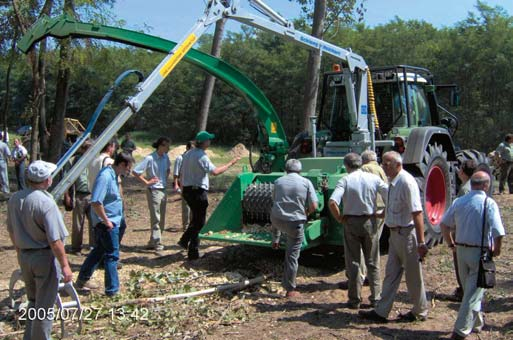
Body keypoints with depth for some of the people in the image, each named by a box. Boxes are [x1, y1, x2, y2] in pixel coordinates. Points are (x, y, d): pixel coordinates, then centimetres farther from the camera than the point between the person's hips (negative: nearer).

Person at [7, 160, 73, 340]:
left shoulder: (14, 199, 0)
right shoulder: (46, 203, -23)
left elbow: (11, 230, 12)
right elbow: (54, 240, -23)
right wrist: (65, 265, -16)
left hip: (24, 256, 7)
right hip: (45, 257, -7)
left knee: (33, 301, 24)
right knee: (44, 305, 7)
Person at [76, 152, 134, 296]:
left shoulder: (112, 175, 9)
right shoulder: (105, 177, -22)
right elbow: (96, 202, -29)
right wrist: (106, 221, -22)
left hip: (109, 221, 10)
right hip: (107, 222, -10)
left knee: (99, 250, 20)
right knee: (112, 255, -2)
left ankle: (82, 280, 33)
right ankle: (112, 289, 7)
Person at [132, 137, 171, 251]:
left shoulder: (165, 157, 5)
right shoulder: (149, 158, -16)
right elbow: (135, 171, -18)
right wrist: (146, 182, -15)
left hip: (163, 190, 8)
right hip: (154, 191, -8)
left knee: (162, 219, 12)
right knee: (155, 219, -4)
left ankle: (153, 242, 23)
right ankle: (157, 243, 1)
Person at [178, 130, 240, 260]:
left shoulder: (187, 154, 12)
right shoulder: (201, 156, -17)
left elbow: (181, 175, 17)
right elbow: (215, 171, -27)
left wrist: (184, 189, 25)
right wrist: (230, 163, -19)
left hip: (187, 190, 9)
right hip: (198, 191, -9)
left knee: (196, 218, 23)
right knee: (199, 222, 1)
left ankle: (184, 240, 17)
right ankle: (193, 252, 5)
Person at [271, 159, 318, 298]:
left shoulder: (278, 181, 5)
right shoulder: (306, 182, -2)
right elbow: (314, 206, -5)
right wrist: (306, 213, 16)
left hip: (277, 219, 2)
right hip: (295, 223, -2)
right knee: (292, 256, 6)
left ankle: (275, 240, 50)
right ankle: (290, 289, 13)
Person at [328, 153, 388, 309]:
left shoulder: (345, 180, -9)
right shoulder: (374, 178, -1)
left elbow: (332, 202, -21)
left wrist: (339, 218, -7)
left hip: (351, 222, -2)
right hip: (370, 222, 2)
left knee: (353, 263, 9)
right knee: (373, 262, 14)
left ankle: (355, 300, 13)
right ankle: (376, 297, 18)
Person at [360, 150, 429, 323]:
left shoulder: (406, 182, -21)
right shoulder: (392, 181, 6)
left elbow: (417, 213, -25)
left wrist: (421, 242, -26)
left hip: (407, 234, -9)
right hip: (395, 233, 9)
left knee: (413, 276, 8)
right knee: (391, 273, 13)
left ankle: (420, 312, 27)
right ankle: (381, 312, 21)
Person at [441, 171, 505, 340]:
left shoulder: (459, 201, 3)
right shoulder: (488, 203, -13)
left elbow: (444, 224, 7)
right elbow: (498, 232, -20)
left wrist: (451, 244, 18)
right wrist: (497, 250, -3)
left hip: (461, 250, 6)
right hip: (480, 253, -5)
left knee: (469, 288, 21)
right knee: (474, 291, 1)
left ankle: (477, 322, 39)